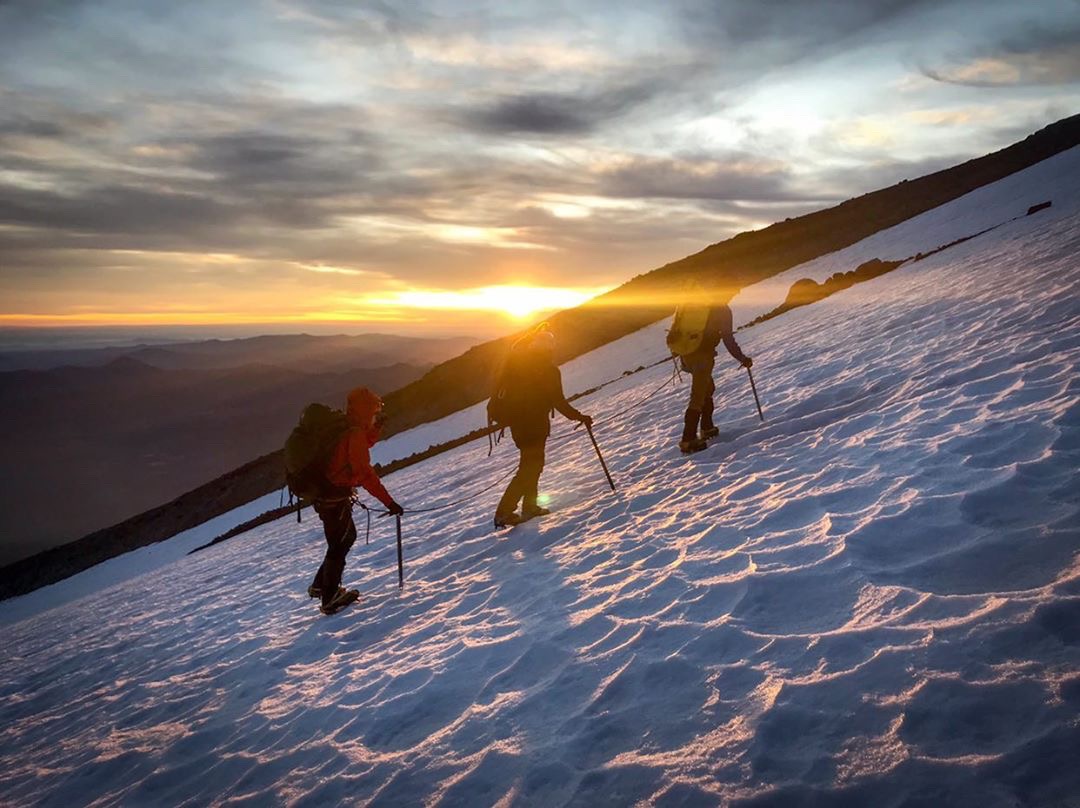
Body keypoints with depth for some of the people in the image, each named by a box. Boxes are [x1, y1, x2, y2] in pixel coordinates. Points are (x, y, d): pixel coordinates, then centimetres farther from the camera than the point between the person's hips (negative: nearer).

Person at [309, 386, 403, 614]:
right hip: (334, 498, -10)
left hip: (326, 493, 10)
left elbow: (363, 445, 24)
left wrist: (375, 429, 8)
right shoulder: (354, 434, -20)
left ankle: (320, 586, 31)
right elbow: (365, 474, -26)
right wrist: (389, 502, -26)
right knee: (339, 544, 3)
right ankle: (329, 599, 13)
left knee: (348, 536, 23)